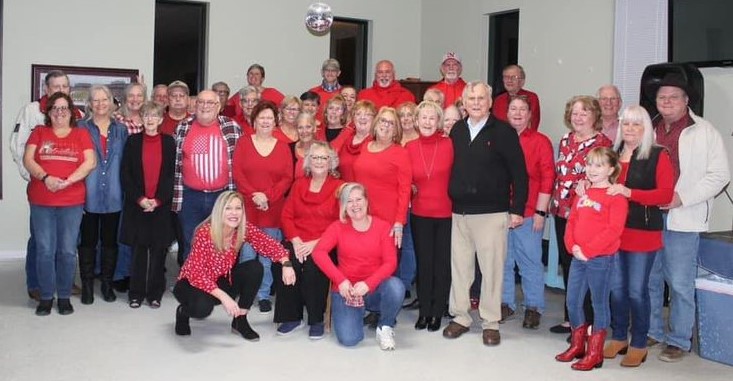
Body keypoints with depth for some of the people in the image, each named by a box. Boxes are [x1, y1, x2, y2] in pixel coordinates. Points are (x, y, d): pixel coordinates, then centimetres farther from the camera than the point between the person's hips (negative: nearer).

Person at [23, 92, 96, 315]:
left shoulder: (81, 134, 8)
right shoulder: (39, 132, 10)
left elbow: (90, 162, -3)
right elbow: (28, 159, 1)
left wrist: (67, 181, -14)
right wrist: (45, 177, -16)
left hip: (72, 202, 0)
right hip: (41, 202, 1)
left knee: (67, 251, 3)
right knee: (45, 250, 1)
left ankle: (64, 296, 15)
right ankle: (46, 296, 13)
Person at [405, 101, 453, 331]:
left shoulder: (449, 145, -6)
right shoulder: (410, 148, 2)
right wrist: (411, 188, -4)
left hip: (446, 213, -2)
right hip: (420, 214, 2)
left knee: (442, 263, 6)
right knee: (423, 262, 9)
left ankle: (437, 311, 19)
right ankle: (424, 310, 21)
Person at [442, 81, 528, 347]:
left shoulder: (504, 132, -4)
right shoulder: (456, 130, 10)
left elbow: (519, 173, -5)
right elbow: (449, 168, 13)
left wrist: (517, 209, -9)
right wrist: (451, 199, 7)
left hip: (492, 213, -4)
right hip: (459, 212, 4)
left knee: (491, 267, 1)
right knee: (459, 266, 9)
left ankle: (490, 322, 12)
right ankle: (460, 316, 21)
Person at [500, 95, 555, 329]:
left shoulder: (541, 142, -1)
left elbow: (547, 179, -4)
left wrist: (540, 212, -9)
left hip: (529, 213, -3)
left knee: (530, 262, 4)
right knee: (502, 260, 11)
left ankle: (533, 307, 15)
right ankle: (505, 303, 23)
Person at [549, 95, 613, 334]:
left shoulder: (602, 143, -7)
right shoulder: (565, 141, 13)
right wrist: (554, 203, 14)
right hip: (562, 211, 7)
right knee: (567, 265, 13)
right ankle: (571, 318, 24)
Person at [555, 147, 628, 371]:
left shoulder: (615, 196, -9)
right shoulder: (583, 193, 14)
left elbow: (613, 230, -17)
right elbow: (572, 221, 13)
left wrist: (588, 250, -18)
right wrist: (573, 247, -3)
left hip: (601, 258, -7)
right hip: (578, 257, 7)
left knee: (599, 304, 4)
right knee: (572, 301, 12)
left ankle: (594, 353, 15)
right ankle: (577, 346, 30)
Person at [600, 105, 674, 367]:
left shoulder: (658, 155, -6)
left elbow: (666, 194, -13)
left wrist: (629, 192, -23)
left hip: (643, 232, -5)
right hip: (613, 230, 5)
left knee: (637, 290, 1)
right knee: (616, 287, 11)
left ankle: (639, 344, 15)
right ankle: (619, 337, 25)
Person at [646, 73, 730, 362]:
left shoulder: (704, 132, -2)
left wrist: (682, 197, -14)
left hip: (682, 220, -4)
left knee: (680, 284, 0)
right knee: (649, 280, 12)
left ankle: (679, 341, 13)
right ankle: (652, 332, 26)